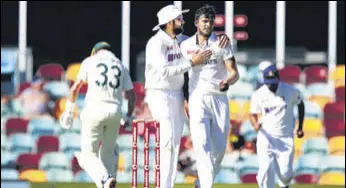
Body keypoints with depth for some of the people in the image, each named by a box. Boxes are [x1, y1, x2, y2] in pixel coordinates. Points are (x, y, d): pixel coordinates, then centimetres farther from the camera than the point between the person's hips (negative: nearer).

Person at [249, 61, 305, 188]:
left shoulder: (290, 91, -6)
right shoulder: (258, 95, -5)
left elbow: (300, 104, 12)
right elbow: (253, 114, 4)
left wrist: (300, 127, 11)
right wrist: (255, 124, -19)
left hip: (286, 138, 0)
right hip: (266, 137, 0)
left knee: (285, 173, -5)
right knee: (266, 170, -15)